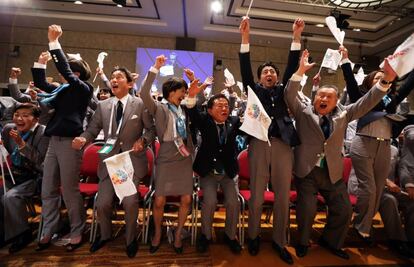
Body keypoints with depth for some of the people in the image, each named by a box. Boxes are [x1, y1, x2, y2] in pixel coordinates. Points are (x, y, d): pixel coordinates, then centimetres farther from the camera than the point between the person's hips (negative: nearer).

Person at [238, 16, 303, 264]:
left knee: (283, 196, 6)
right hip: (259, 144, -2)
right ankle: (254, 236, 25)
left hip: (283, 145, 2)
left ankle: (279, 241, 23)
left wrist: (296, 36, 3)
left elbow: (292, 67, 10)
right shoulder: (255, 90, 15)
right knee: (256, 195, 4)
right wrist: (245, 37, -5)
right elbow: (245, 68, 3)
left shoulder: (282, 91, 20)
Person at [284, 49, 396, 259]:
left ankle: (330, 241, 35)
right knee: (307, 210, -5)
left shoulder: (342, 114, 10)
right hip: (306, 170, -4)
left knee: (344, 209, 9)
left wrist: (386, 80, -8)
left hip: (332, 171, 4)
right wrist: (300, 71, -22)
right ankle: (302, 242, 23)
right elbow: (289, 96, -12)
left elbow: (366, 103, 4)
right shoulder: (303, 112, 0)